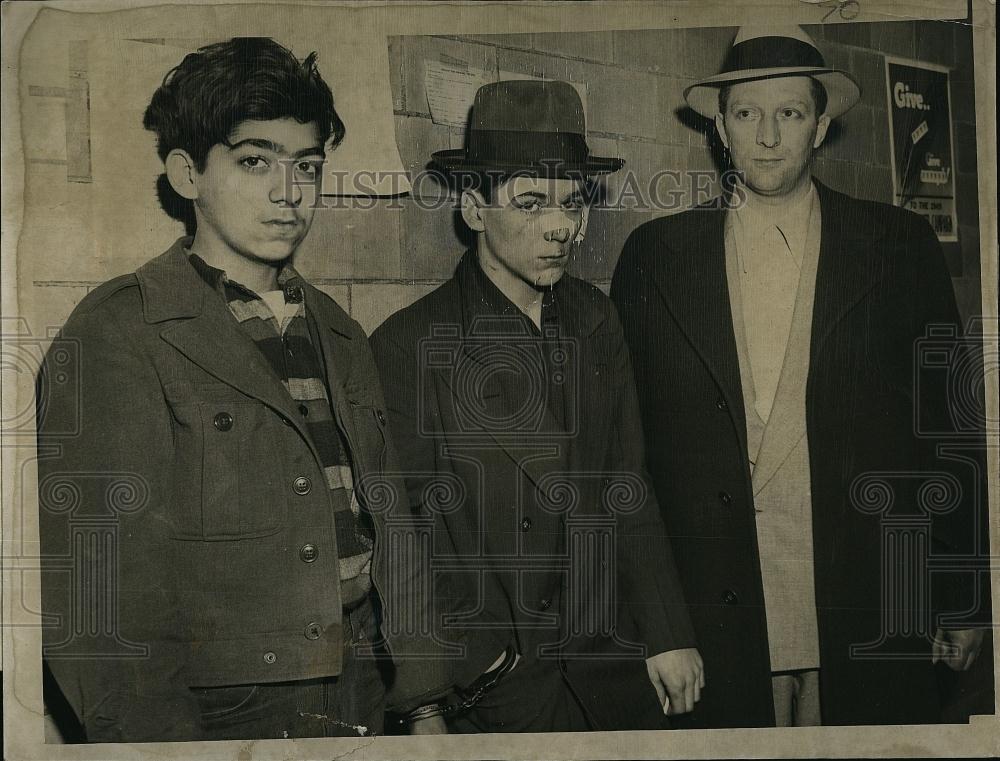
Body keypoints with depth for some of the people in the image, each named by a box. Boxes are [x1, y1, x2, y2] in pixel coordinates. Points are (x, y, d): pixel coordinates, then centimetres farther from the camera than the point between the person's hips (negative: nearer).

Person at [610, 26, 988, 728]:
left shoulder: (901, 245, 3)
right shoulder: (655, 254, 4)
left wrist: (963, 602, 3)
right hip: (714, 624, 0)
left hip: (868, 621, 0)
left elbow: (949, 426, 4)